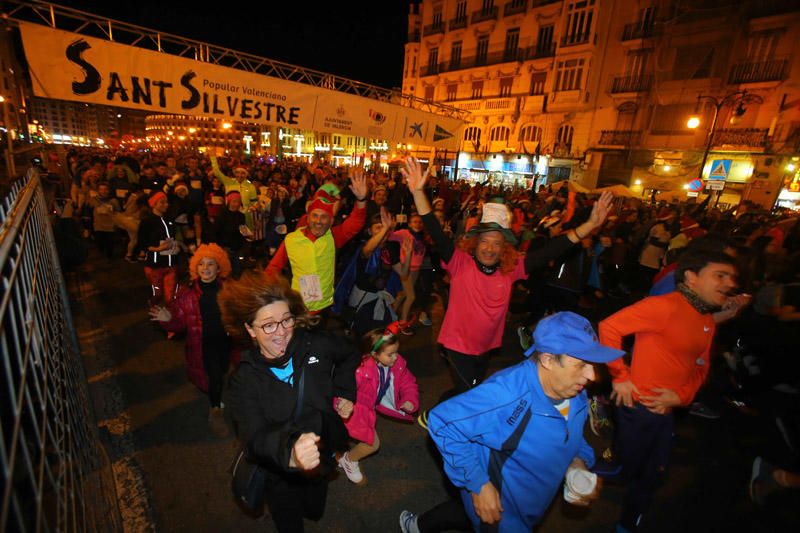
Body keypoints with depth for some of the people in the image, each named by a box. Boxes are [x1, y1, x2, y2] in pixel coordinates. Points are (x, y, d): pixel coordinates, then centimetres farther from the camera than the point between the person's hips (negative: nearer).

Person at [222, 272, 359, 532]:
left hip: (322, 460, 3)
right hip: (279, 475, -2)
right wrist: (289, 453, -56)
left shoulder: (315, 344, -18)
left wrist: (345, 392, -4)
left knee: (316, 512, 31)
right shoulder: (244, 380, -23)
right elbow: (253, 436, -36)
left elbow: (349, 354, 3)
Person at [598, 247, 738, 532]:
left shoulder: (709, 323, 7)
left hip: (668, 411, 8)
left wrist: (681, 396, -4)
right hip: (639, 407, -8)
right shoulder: (666, 305, -20)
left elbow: (701, 368, 14)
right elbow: (609, 326, -25)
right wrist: (619, 377, -21)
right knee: (626, 470, 10)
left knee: (652, 476, 22)